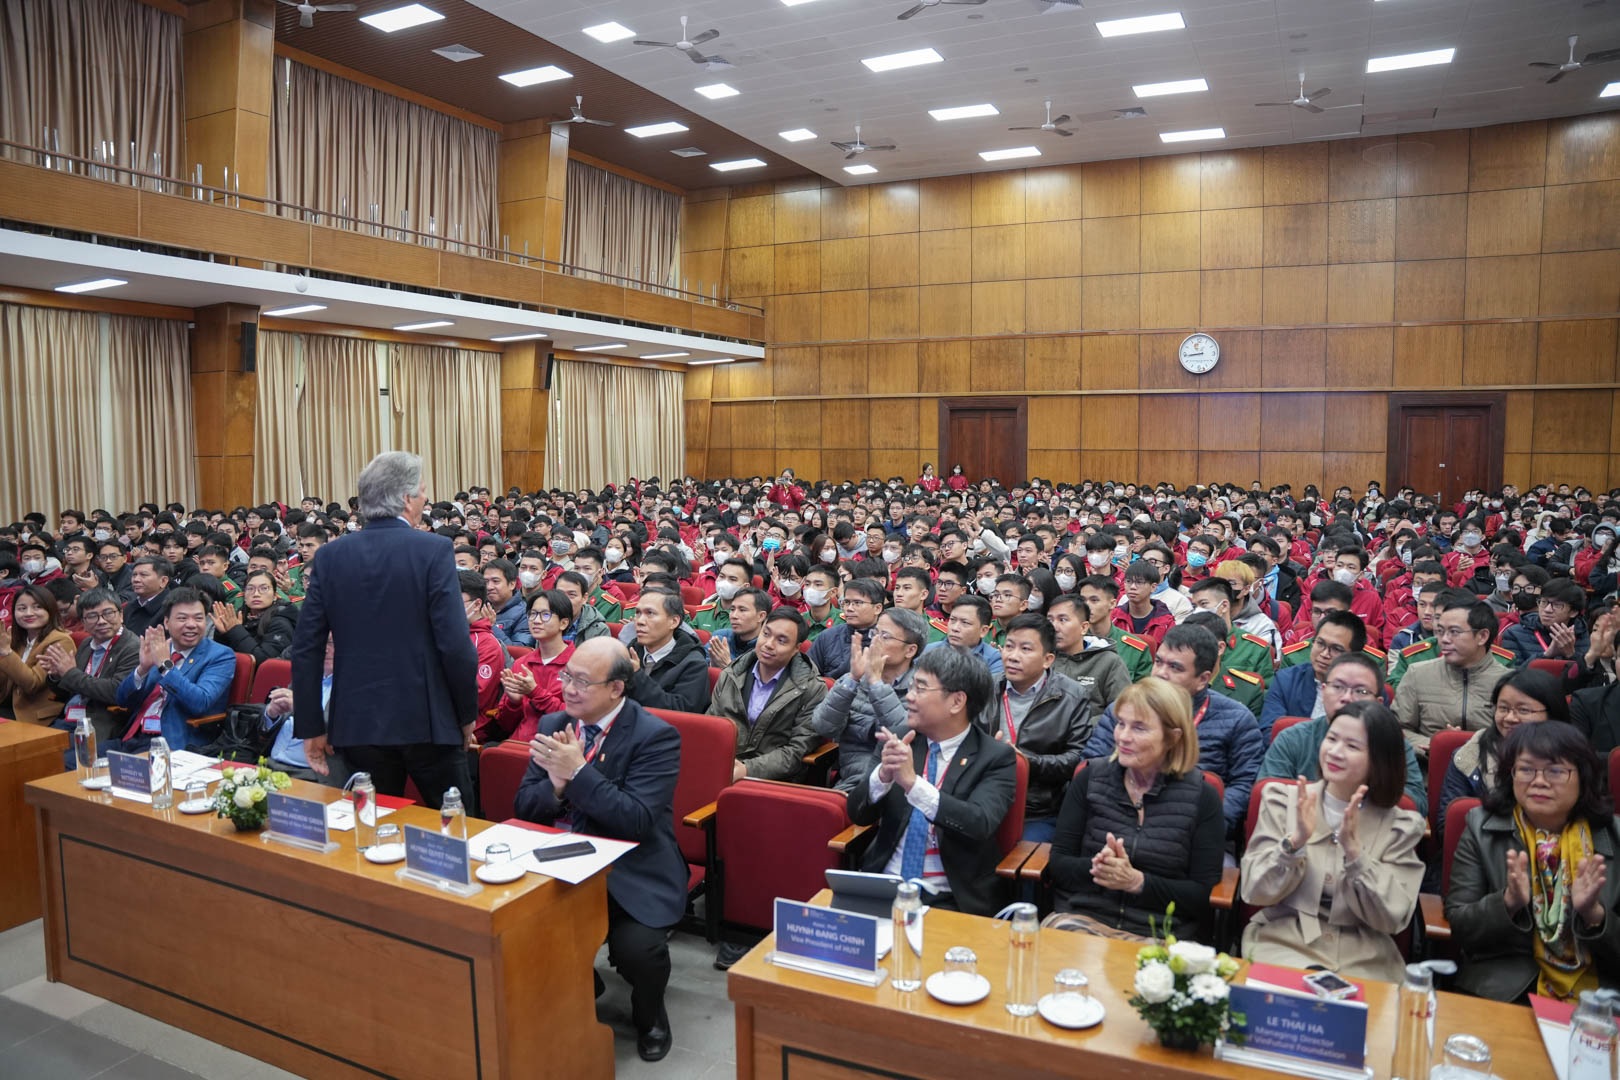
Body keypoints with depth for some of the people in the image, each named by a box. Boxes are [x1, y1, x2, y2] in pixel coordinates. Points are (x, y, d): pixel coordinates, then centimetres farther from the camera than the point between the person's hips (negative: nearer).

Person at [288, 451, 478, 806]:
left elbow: (305, 647, 1)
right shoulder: (434, 550, -10)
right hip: (428, 720, -3)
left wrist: (311, 727, 9)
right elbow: (455, 643, -14)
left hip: (358, 723, 4)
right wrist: (468, 714, 0)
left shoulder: (330, 555, 2)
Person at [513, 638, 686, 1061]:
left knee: (637, 948, -27)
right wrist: (555, 785, -16)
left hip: (630, 873, -5)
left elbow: (637, 822, -22)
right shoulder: (552, 725, 5)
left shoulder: (655, 736, -13)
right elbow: (524, 808, 6)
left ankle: (649, 1015, 10)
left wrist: (577, 772, -25)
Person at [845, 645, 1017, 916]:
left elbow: (980, 824, -20)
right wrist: (883, 773, -17)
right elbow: (858, 815, 2)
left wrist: (912, 782, -30)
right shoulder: (898, 742, 6)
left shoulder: (995, 757, -5)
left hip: (950, 900, -3)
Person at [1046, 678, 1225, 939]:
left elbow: (1203, 894, 1)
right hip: (1080, 918, 1)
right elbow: (1058, 864, 6)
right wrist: (1095, 868, -16)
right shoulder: (1090, 779, 8)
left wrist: (1137, 881, -14)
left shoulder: (1202, 798, 3)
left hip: (1156, 935, -1)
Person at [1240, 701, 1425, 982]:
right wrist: (1295, 841, -21)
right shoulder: (1283, 799, 1)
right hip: (1282, 945, -1)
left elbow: (1391, 918, -7)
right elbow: (1254, 892, -5)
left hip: (1364, 961, 1)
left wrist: (1353, 850, -20)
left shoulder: (1401, 826, 2)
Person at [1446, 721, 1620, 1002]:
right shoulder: (1482, 828, 2)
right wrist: (1509, 902, -18)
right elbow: (1458, 927, -1)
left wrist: (1593, 912, -16)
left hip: (1594, 998, 2)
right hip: (1501, 989, -2)